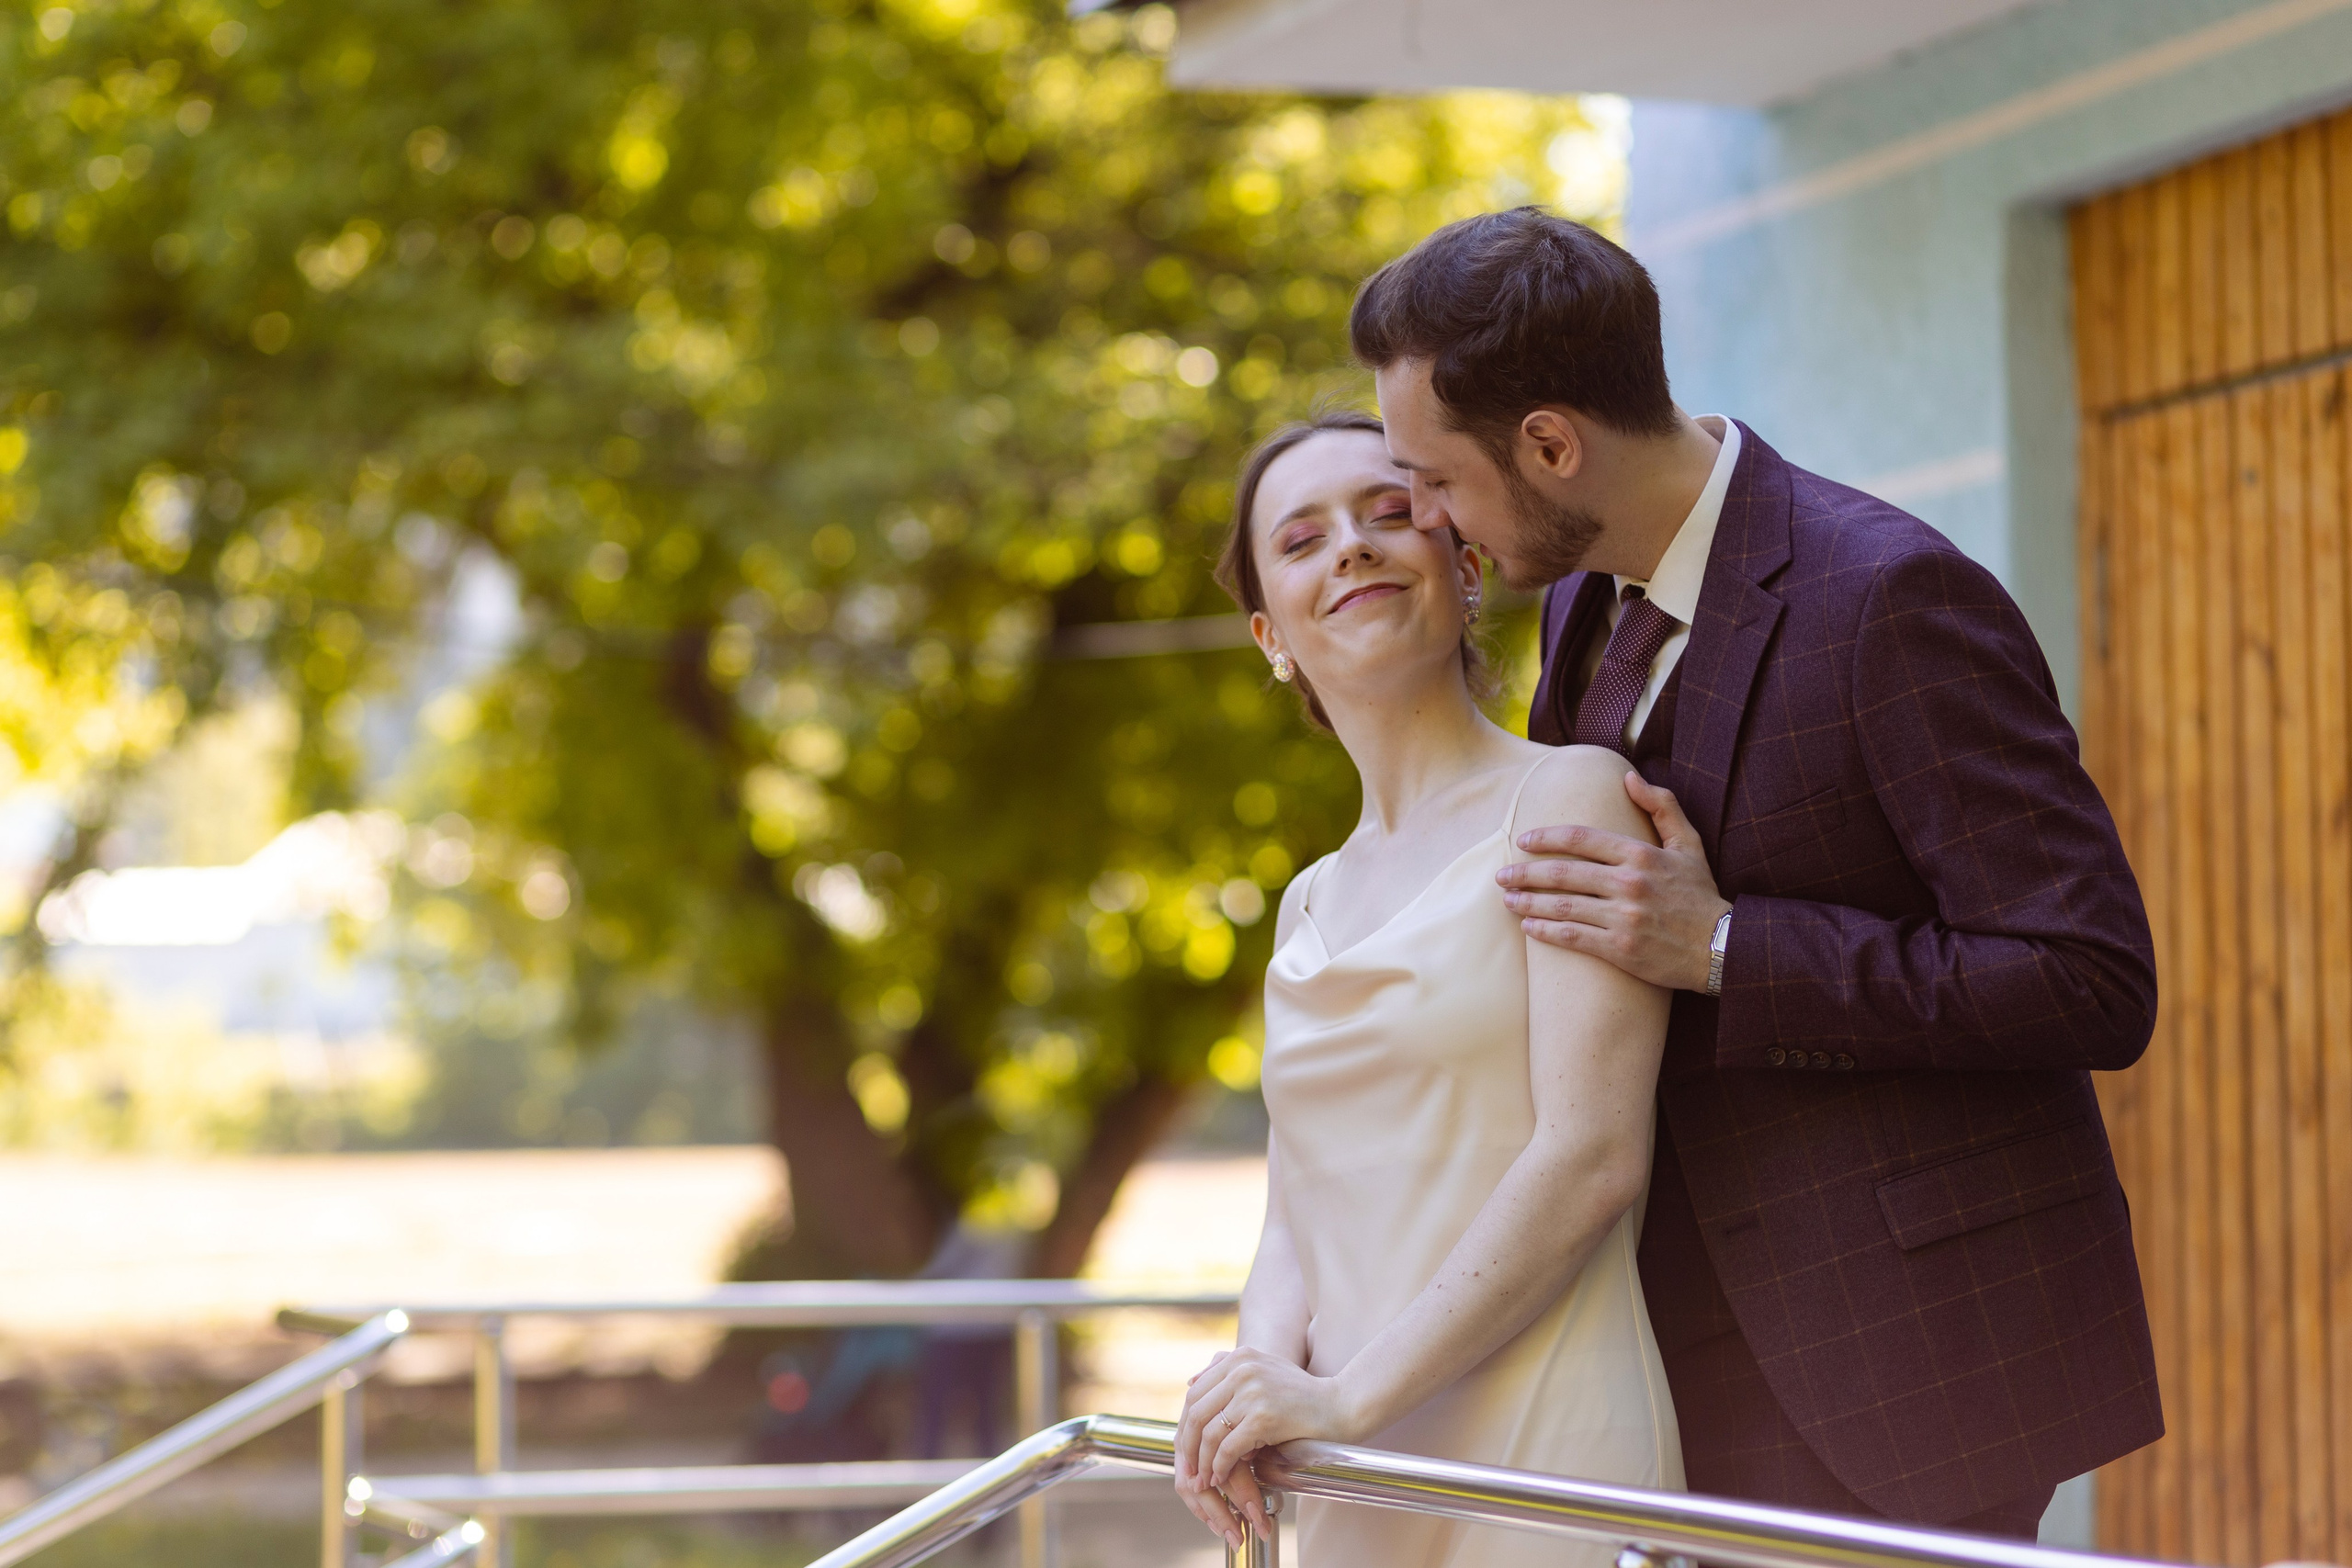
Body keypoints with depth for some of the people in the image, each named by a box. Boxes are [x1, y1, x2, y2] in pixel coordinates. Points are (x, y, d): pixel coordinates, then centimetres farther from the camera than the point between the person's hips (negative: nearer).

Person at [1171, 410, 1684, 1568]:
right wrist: (1265, 1366, -10)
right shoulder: (1311, 906, 16)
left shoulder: (1566, 799, -4)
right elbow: (1297, 1214, 12)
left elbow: (1592, 1157, -13)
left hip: (1544, 1467, -6)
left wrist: (1348, 1397, -16)